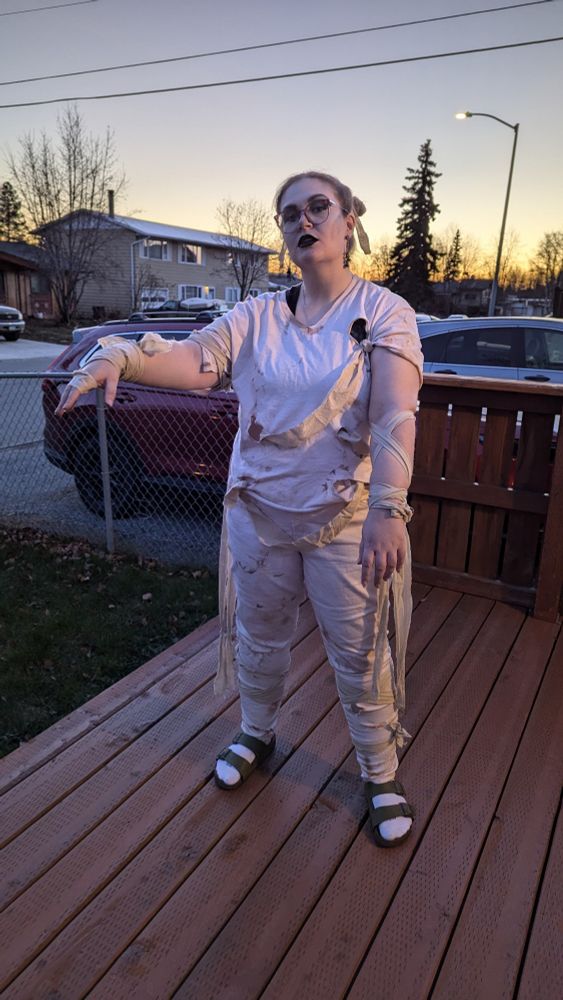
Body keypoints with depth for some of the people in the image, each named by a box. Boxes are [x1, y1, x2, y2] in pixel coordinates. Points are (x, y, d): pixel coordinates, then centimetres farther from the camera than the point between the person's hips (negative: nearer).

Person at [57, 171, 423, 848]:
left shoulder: (383, 313, -7)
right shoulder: (258, 317, 3)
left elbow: (395, 417, -21)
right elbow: (197, 360, -14)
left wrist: (387, 508, -35)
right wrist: (121, 356, -33)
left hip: (346, 520, -3)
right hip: (259, 513, 4)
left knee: (360, 657, 10)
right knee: (259, 638, 21)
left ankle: (381, 774, 35)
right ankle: (257, 735, 49)